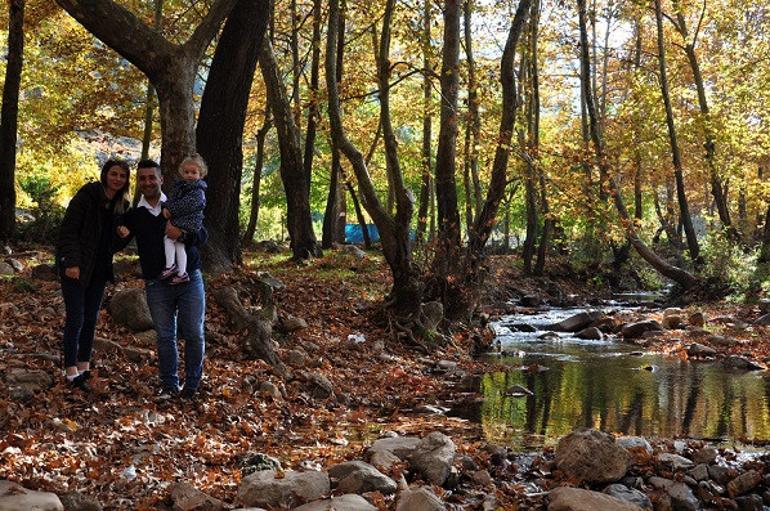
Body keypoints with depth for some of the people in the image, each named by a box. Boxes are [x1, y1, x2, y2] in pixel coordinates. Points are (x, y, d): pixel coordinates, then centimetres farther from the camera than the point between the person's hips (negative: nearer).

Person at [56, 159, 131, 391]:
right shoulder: (87, 196, -13)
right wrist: (72, 262, -22)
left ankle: (84, 367, 17)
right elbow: (68, 230, -15)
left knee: (91, 319, 8)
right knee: (76, 319, -6)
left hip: (99, 269, 6)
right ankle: (71, 371, 0)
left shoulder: (122, 205, 5)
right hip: (75, 267, -6)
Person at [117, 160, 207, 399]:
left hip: (190, 279, -1)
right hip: (157, 285, 1)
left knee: (194, 334, 0)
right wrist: (121, 235, -15)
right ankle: (169, 385, 17)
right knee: (165, 336, 5)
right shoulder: (133, 215, 7)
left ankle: (192, 384, 13)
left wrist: (183, 234, -24)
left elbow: (203, 235, -3)